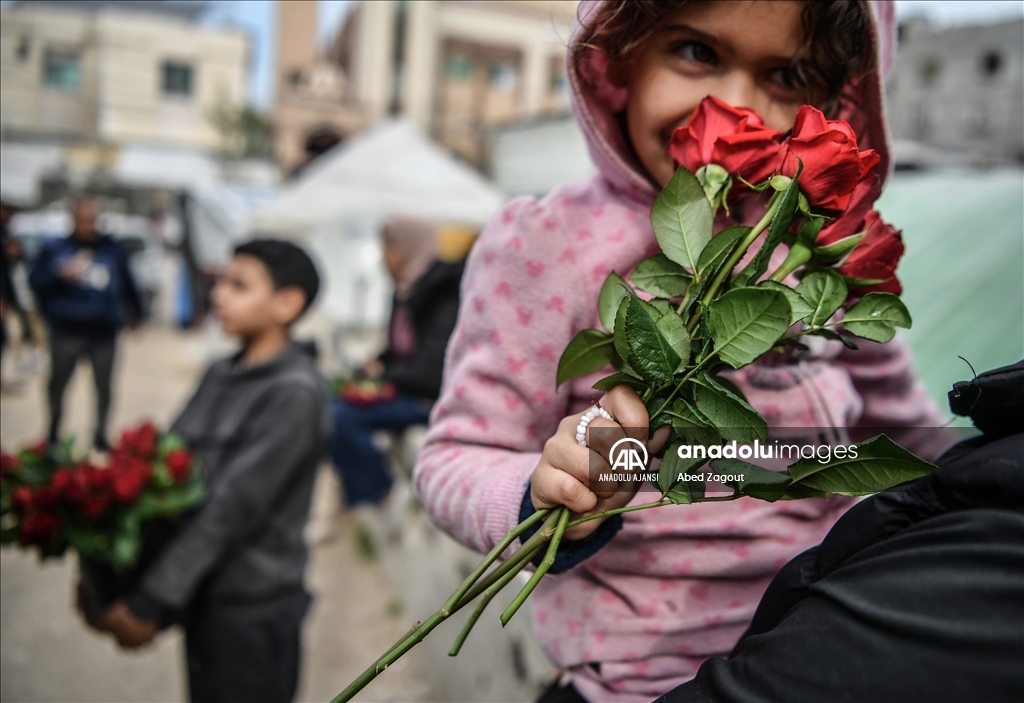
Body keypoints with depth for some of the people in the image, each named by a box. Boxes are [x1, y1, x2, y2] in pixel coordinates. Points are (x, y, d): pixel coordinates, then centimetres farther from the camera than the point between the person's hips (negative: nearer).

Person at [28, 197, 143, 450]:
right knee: (58, 381, 7)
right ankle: (54, 427, 31)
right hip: (66, 332, 0)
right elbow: (35, 282, 4)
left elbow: (127, 284, 19)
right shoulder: (55, 249, 5)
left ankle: (101, 433, 17)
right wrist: (60, 276, -14)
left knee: (104, 385, 3)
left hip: (104, 332, 1)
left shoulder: (113, 250, 9)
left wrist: (136, 313, 25)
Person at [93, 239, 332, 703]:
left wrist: (148, 605, -20)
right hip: (203, 595, 7)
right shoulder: (220, 376, 6)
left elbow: (232, 508, -22)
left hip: (252, 611, -7)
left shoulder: (295, 392, -18)